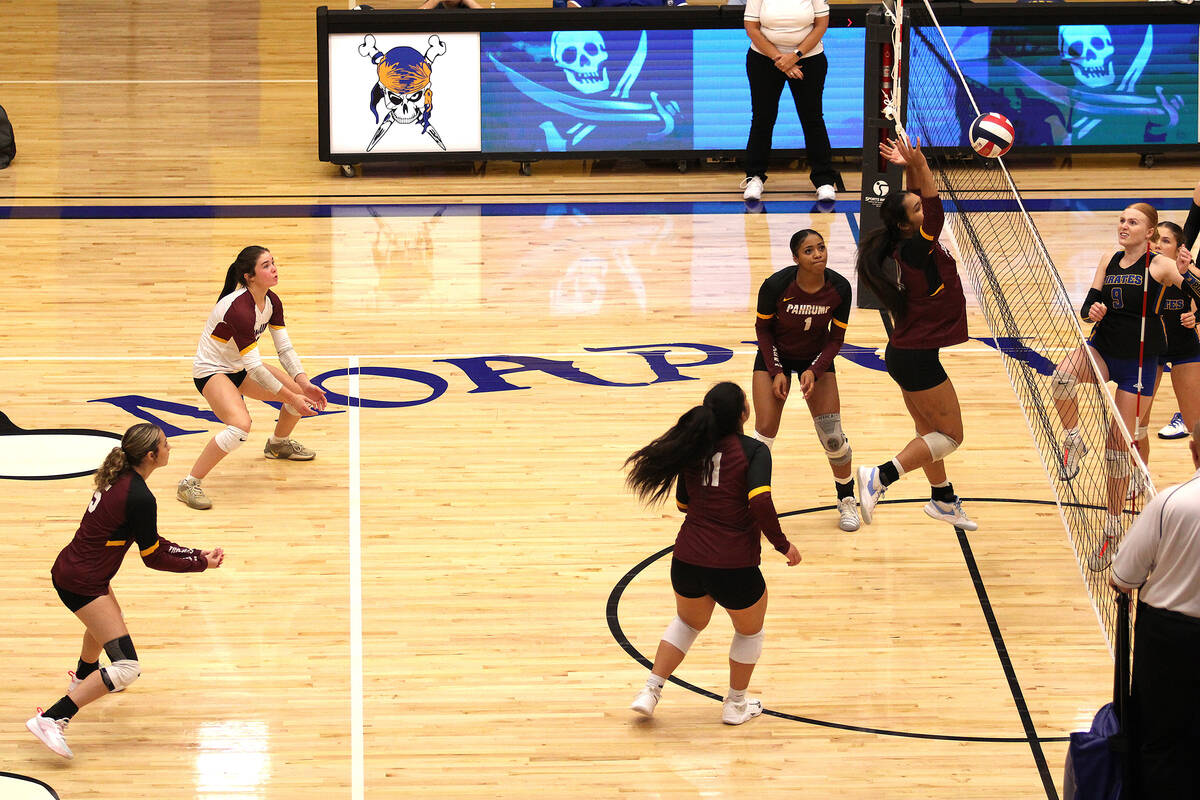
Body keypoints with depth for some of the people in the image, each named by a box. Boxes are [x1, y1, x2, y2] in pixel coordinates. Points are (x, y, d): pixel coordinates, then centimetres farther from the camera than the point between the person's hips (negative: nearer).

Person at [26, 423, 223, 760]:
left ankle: (83, 678, 69)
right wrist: (201, 564, -1)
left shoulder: (121, 478, 5)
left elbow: (150, 541, 14)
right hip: (82, 584, -10)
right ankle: (52, 719, -15)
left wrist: (196, 553, 10)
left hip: (69, 569, 10)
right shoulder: (140, 498, -23)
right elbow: (152, 558, -12)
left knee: (108, 616, 41)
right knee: (127, 667, -12)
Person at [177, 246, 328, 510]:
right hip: (211, 370, -9)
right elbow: (254, 367, -30)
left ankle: (279, 444, 39)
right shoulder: (239, 309, -33)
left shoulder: (272, 301, -6)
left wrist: (304, 385, -13)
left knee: (301, 393, 7)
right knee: (240, 425, -33)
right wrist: (290, 397, -25)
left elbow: (285, 348, 0)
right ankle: (189, 485, -21)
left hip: (239, 367, 9)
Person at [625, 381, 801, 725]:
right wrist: (782, 544, -11)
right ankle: (735, 704, 37)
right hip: (735, 568, -5)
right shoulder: (753, 450, -12)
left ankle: (650, 690, 26)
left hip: (687, 561, 5)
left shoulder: (692, 448, 4)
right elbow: (761, 504, -23)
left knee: (688, 622, 33)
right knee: (750, 630, 25)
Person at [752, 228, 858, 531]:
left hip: (817, 358, 2)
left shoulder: (839, 288, -21)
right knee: (765, 432, -9)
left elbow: (836, 338, -8)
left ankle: (847, 500, 18)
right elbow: (763, 328, -10)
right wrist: (777, 372, -15)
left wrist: (814, 371, -20)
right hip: (775, 357, -2)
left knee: (832, 435, -4)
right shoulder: (776, 285, -27)